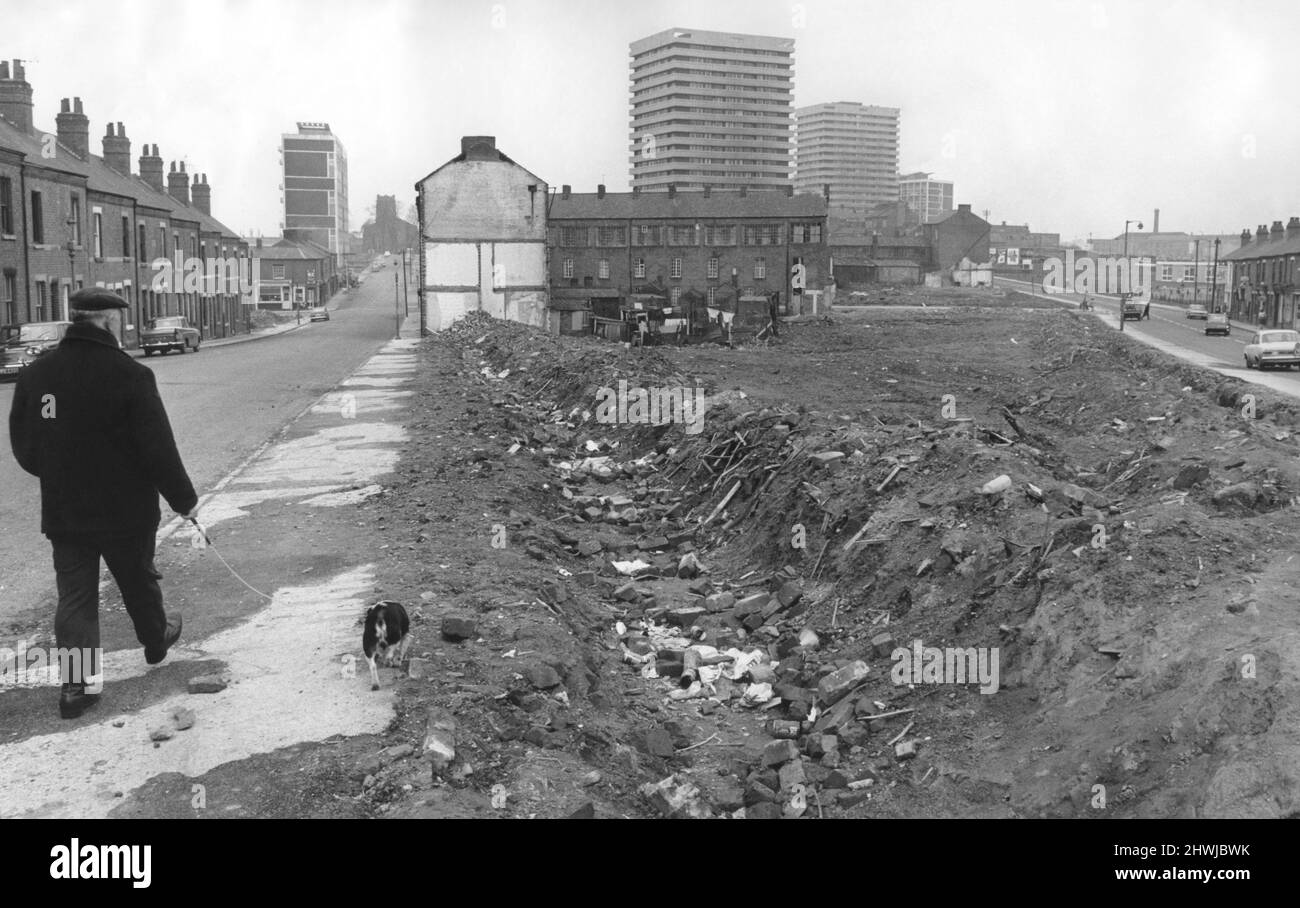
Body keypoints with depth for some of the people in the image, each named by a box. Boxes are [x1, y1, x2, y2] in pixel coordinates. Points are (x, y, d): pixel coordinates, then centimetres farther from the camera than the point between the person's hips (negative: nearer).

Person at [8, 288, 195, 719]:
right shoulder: (129, 374, -19)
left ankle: (76, 683, 6)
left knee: (74, 597, 9)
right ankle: (156, 640, 41)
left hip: (62, 513, 4)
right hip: (125, 510, -3)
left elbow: (23, 448, 7)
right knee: (139, 582, 19)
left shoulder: (34, 374, -2)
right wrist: (184, 498, -5)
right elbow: (158, 448, -17)